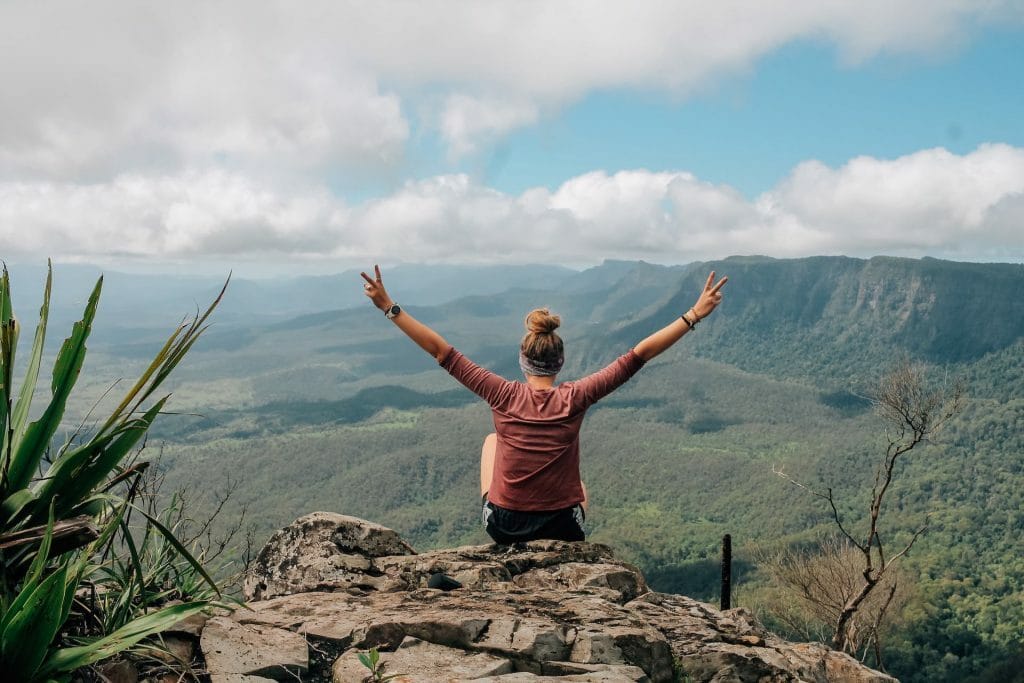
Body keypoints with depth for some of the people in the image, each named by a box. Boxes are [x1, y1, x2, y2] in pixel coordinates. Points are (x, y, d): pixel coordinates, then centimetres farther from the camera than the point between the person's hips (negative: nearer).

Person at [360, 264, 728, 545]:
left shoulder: (504, 395, -13)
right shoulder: (576, 398, -15)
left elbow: (441, 351, -11)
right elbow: (639, 354, -12)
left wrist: (389, 307, -5)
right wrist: (695, 314, -8)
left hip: (502, 526, 0)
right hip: (562, 529, 0)